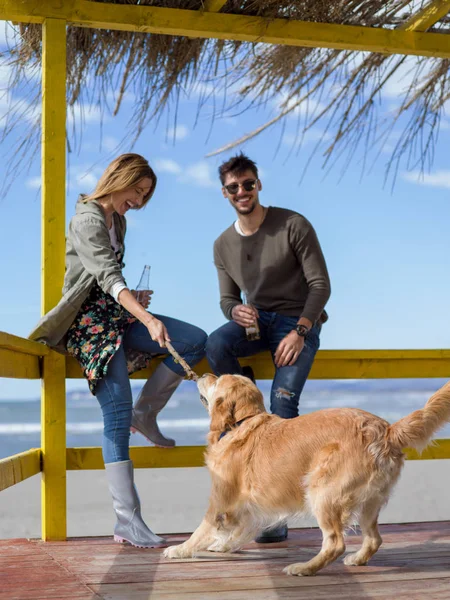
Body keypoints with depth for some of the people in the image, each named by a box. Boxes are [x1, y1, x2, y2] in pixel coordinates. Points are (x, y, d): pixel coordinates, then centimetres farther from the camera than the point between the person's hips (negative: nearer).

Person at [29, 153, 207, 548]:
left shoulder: (117, 220, 17)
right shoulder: (88, 219, -12)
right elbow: (109, 277, -26)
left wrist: (133, 300, 3)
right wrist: (148, 319, -37)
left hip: (117, 315, 9)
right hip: (89, 322, -9)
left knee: (196, 340, -8)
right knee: (118, 414, -17)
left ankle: (146, 414, 3)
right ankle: (128, 519, -18)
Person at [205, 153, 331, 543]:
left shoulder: (294, 225, -7)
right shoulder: (223, 245, 7)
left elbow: (320, 284, -9)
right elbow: (227, 298, 12)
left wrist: (299, 331, -22)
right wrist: (236, 311, -14)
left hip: (299, 321, -4)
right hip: (256, 320, 4)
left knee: (284, 399, -25)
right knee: (216, 345, -31)